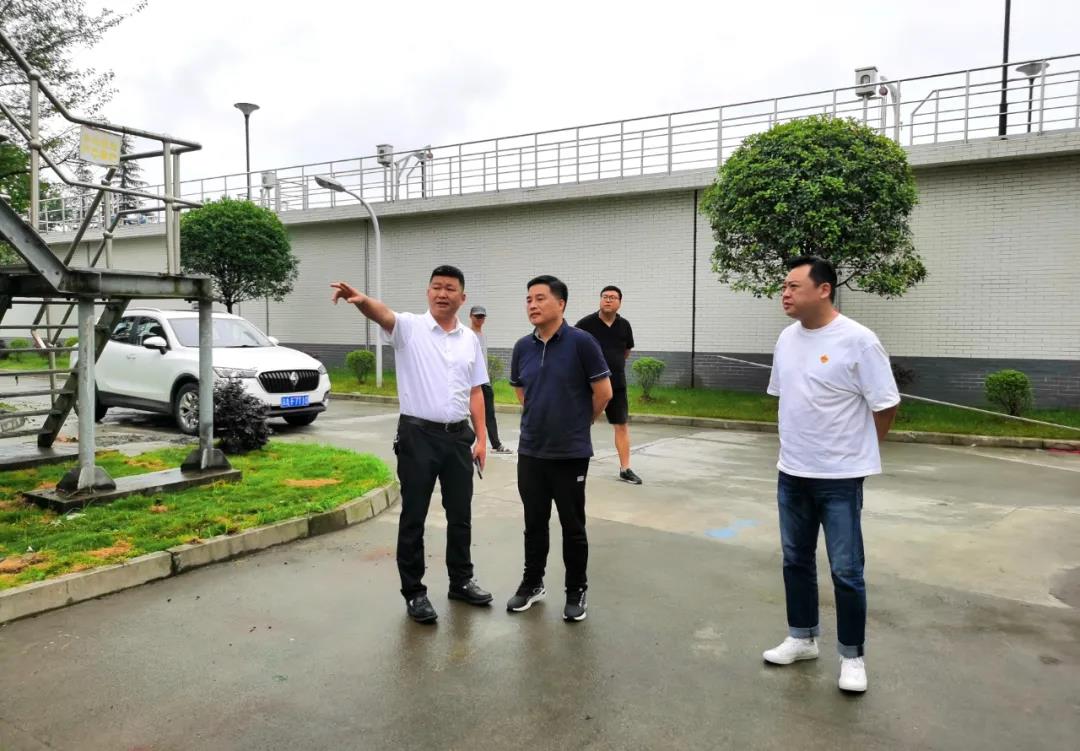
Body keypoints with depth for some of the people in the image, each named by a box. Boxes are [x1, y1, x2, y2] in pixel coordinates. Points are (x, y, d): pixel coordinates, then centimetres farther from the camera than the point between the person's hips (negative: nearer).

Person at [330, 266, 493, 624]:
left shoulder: (470, 339, 8)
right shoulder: (410, 327, -5)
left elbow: (475, 392, 12)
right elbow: (383, 313, -28)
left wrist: (481, 438, 6)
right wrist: (361, 299, -51)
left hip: (458, 436, 4)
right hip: (418, 435, -4)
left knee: (460, 514, 14)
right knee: (413, 517, 4)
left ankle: (461, 581, 30)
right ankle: (414, 592, 16)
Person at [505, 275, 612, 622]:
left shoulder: (581, 342, -13)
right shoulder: (522, 347, 3)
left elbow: (603, 391, -8)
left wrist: (579, 423, 5)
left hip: (570, 453, -4)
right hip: (530, 451, 5)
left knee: (572, 527, 8)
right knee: (534, 523, 15)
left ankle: (576, 591, 24)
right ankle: (532, 583, 32)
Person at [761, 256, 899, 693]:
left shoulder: (857, 340, -16)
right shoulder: (787, 338, 5)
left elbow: (885, 406, -11)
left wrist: (854, 452, 0)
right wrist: (800, 444, 15)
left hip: (840, 477, -6)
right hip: (791, 473, 7)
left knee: (846, 571, 3)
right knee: (796, 561, 17)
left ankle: (852, 657, 20)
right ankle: (802, 639, 34)